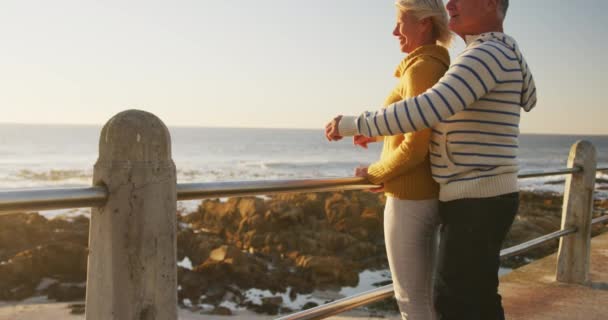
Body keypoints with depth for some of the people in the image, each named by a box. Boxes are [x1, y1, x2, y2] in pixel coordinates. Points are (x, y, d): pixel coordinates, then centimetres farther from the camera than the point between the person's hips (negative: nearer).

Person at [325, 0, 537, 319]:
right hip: (481, 199, 10)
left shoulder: (488, 54, -17)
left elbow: (429, 110, -30)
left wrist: (354, 124, -22)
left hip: (477, 204, -10)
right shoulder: (487, 59, 18)